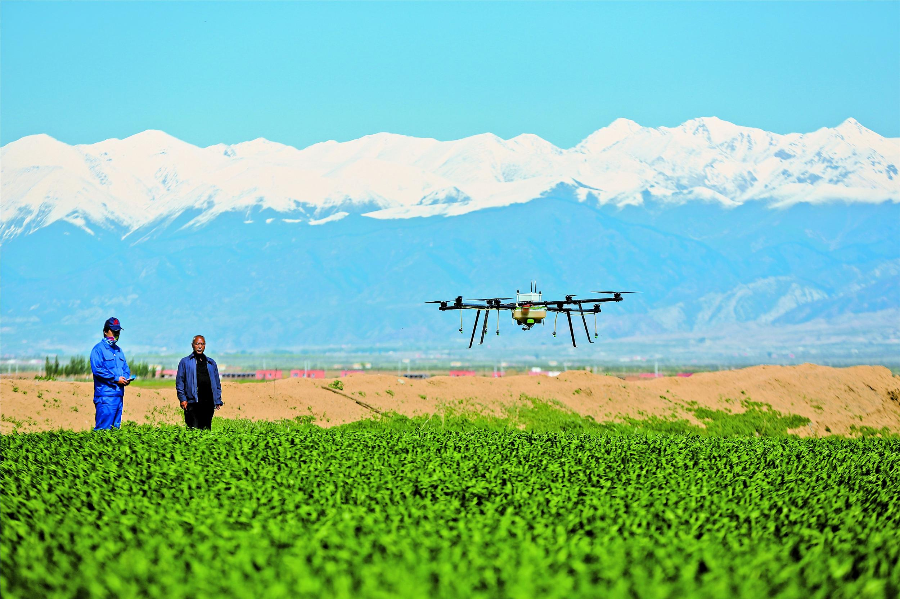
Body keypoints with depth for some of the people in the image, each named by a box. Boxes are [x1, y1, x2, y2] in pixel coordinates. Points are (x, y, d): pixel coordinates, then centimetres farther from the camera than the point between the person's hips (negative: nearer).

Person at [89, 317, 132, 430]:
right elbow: (97, 369, -14)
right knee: (104, 426, -12)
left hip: (119, 394, 8)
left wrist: (126, 378, 1)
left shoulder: (119, 350, 22)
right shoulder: (99, 349, -3)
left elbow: (126, 368, 24)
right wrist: (116, 378, -16)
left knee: (115, 426, 9)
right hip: (105, 394, -8)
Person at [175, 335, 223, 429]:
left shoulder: (211, 363, 18)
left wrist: (218, 400, 10)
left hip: (208, 403, 3)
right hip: (192, 402, -3)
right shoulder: (185, 362, 8)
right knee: (194, 430, -12)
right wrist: (182, 399, -6)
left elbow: (217, 383, 19)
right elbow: (179, 382, 5)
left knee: (206, 429, 4)